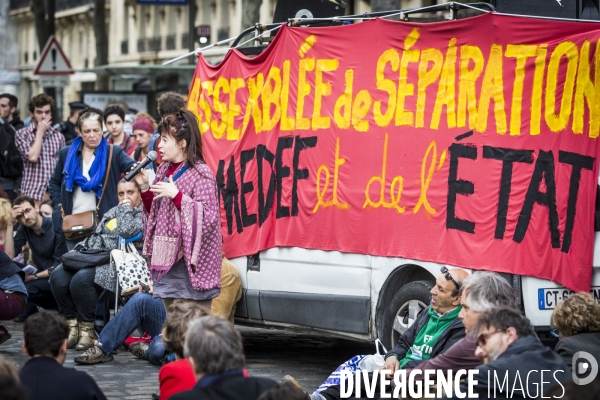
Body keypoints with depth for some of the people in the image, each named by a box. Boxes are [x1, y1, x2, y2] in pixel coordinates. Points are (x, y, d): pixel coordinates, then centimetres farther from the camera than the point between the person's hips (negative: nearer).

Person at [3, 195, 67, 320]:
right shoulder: (24, 229, 0)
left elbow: (60, 265, -16)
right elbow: (9, 256, -12)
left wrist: (34, 276, -22)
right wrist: (10, 224, -16)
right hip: (41, 275, 6)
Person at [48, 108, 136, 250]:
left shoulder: (114, 153, 1)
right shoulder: (67, 153, 9)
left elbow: (133, 167, -16)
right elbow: (54, 183, 19)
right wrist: (59, 205, 5)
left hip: (103, 222, -3)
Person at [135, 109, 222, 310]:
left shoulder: (201, 173, -11)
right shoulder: (164, 169, 12)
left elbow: (208, 217, -18)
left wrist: (176, 195, -22)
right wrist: (145, 187, 3)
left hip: (190, 261, -8)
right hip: (165, 256, 8)